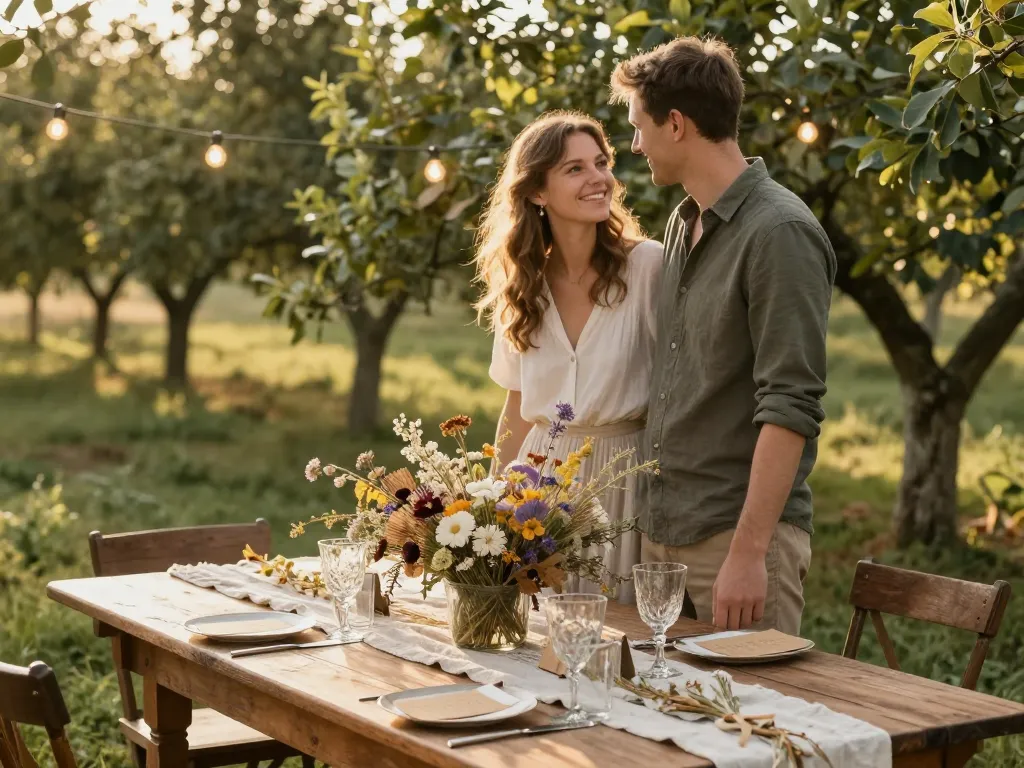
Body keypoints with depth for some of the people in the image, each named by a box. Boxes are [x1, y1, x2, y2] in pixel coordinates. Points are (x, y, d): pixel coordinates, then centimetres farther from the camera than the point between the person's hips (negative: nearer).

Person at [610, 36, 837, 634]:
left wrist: (748, 551, -23)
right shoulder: (683, 225, 13)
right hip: (660, 528, 8)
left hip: (739, 531, -8)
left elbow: (791, 408, -19)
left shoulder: (780, 233, -14)